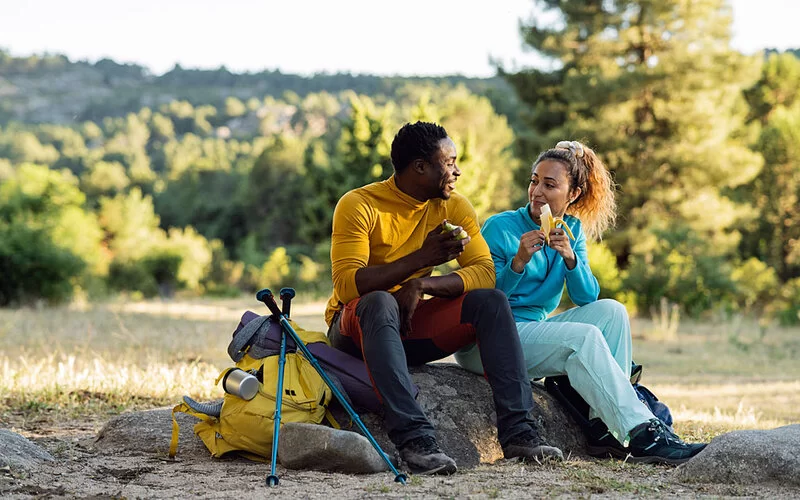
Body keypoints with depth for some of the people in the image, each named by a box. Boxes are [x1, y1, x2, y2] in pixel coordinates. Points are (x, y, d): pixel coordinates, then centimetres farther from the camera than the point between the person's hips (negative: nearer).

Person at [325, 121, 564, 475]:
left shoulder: (454, 207, 2)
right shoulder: (359, 205, -13)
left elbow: (485, 271, -9)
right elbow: (347, 284, -24)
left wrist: (422, 285, -26)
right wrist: (422, 257, -29)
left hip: (414, 326, 5)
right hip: (358, 326, -5)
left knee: (491, 300, -17)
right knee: (380, 303, -38)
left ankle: (518, 432, -27)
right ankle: (413, 437, -46)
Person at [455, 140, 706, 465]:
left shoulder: (571, 230, 8)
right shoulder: (500, 228, -9)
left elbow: (587, 298, -2)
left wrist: (570, 258, -19)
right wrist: (518, 263, -28)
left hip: (536, 329, 7)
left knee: (610, 311, -12)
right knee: (584, 338, -27)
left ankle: (604, 430, -19)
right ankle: (641, 434, -29)